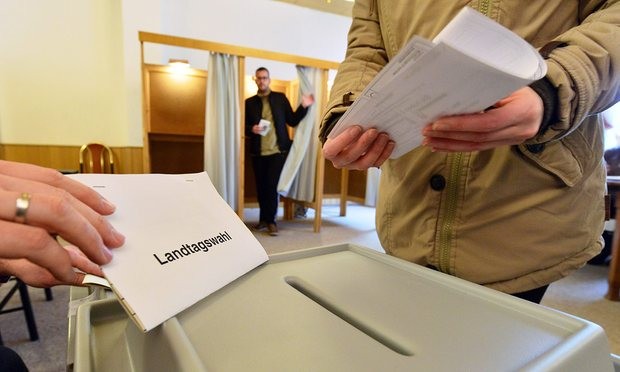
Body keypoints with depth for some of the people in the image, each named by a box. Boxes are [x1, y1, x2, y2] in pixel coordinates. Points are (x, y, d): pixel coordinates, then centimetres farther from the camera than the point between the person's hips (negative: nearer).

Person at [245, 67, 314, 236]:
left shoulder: (280, 98, 7)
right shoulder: (249, 102, 9)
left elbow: (292, 121, 5)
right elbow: (244, 126, 9)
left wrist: (303, 106, -8)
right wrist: (252, 129, -12)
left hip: (278, 151, -2)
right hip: (258, 153, 2)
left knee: (272, 185, -7)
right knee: (261, 187, 9)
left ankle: (271, 220, 5)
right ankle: (264, 218, 24)